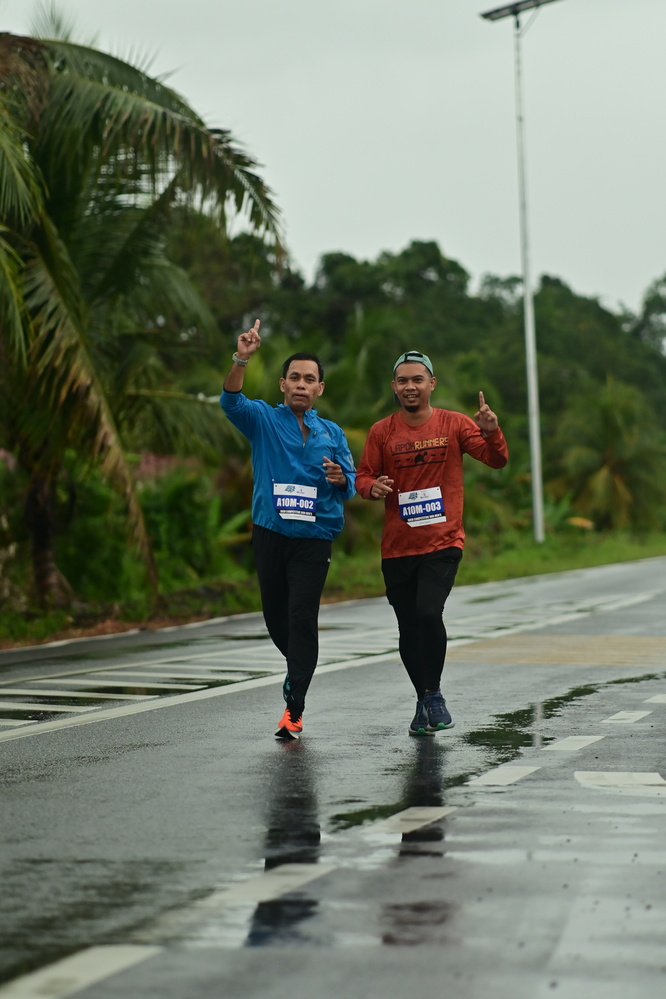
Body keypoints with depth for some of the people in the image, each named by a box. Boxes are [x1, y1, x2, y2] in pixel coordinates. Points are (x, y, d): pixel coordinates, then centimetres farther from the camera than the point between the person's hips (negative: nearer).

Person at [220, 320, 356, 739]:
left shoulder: (332, 434, 11)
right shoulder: (264, 420, 5)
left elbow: (351, 484, 9)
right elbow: (232, 402, -15)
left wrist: (340, 479, -16)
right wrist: (241, 359, -31)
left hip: (314, 538, 0)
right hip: (270, 534, 1)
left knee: (302, 617, -11)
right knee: (275, 615, 7)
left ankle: (294, 708, -12)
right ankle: (299, 668, 37)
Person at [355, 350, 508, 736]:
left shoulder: (454, 424, 1)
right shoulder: (382, 432, 4)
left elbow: (497, 460, -5)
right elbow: (363, 476, 7)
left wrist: (491, 433, -25)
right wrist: (373, 487, -16)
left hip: (443, 542, -2)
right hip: (397, 547, 2)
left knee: (428, 612, -22)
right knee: (408, 629, 7)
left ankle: (433, 694, -3)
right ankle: (425, 702, 26)